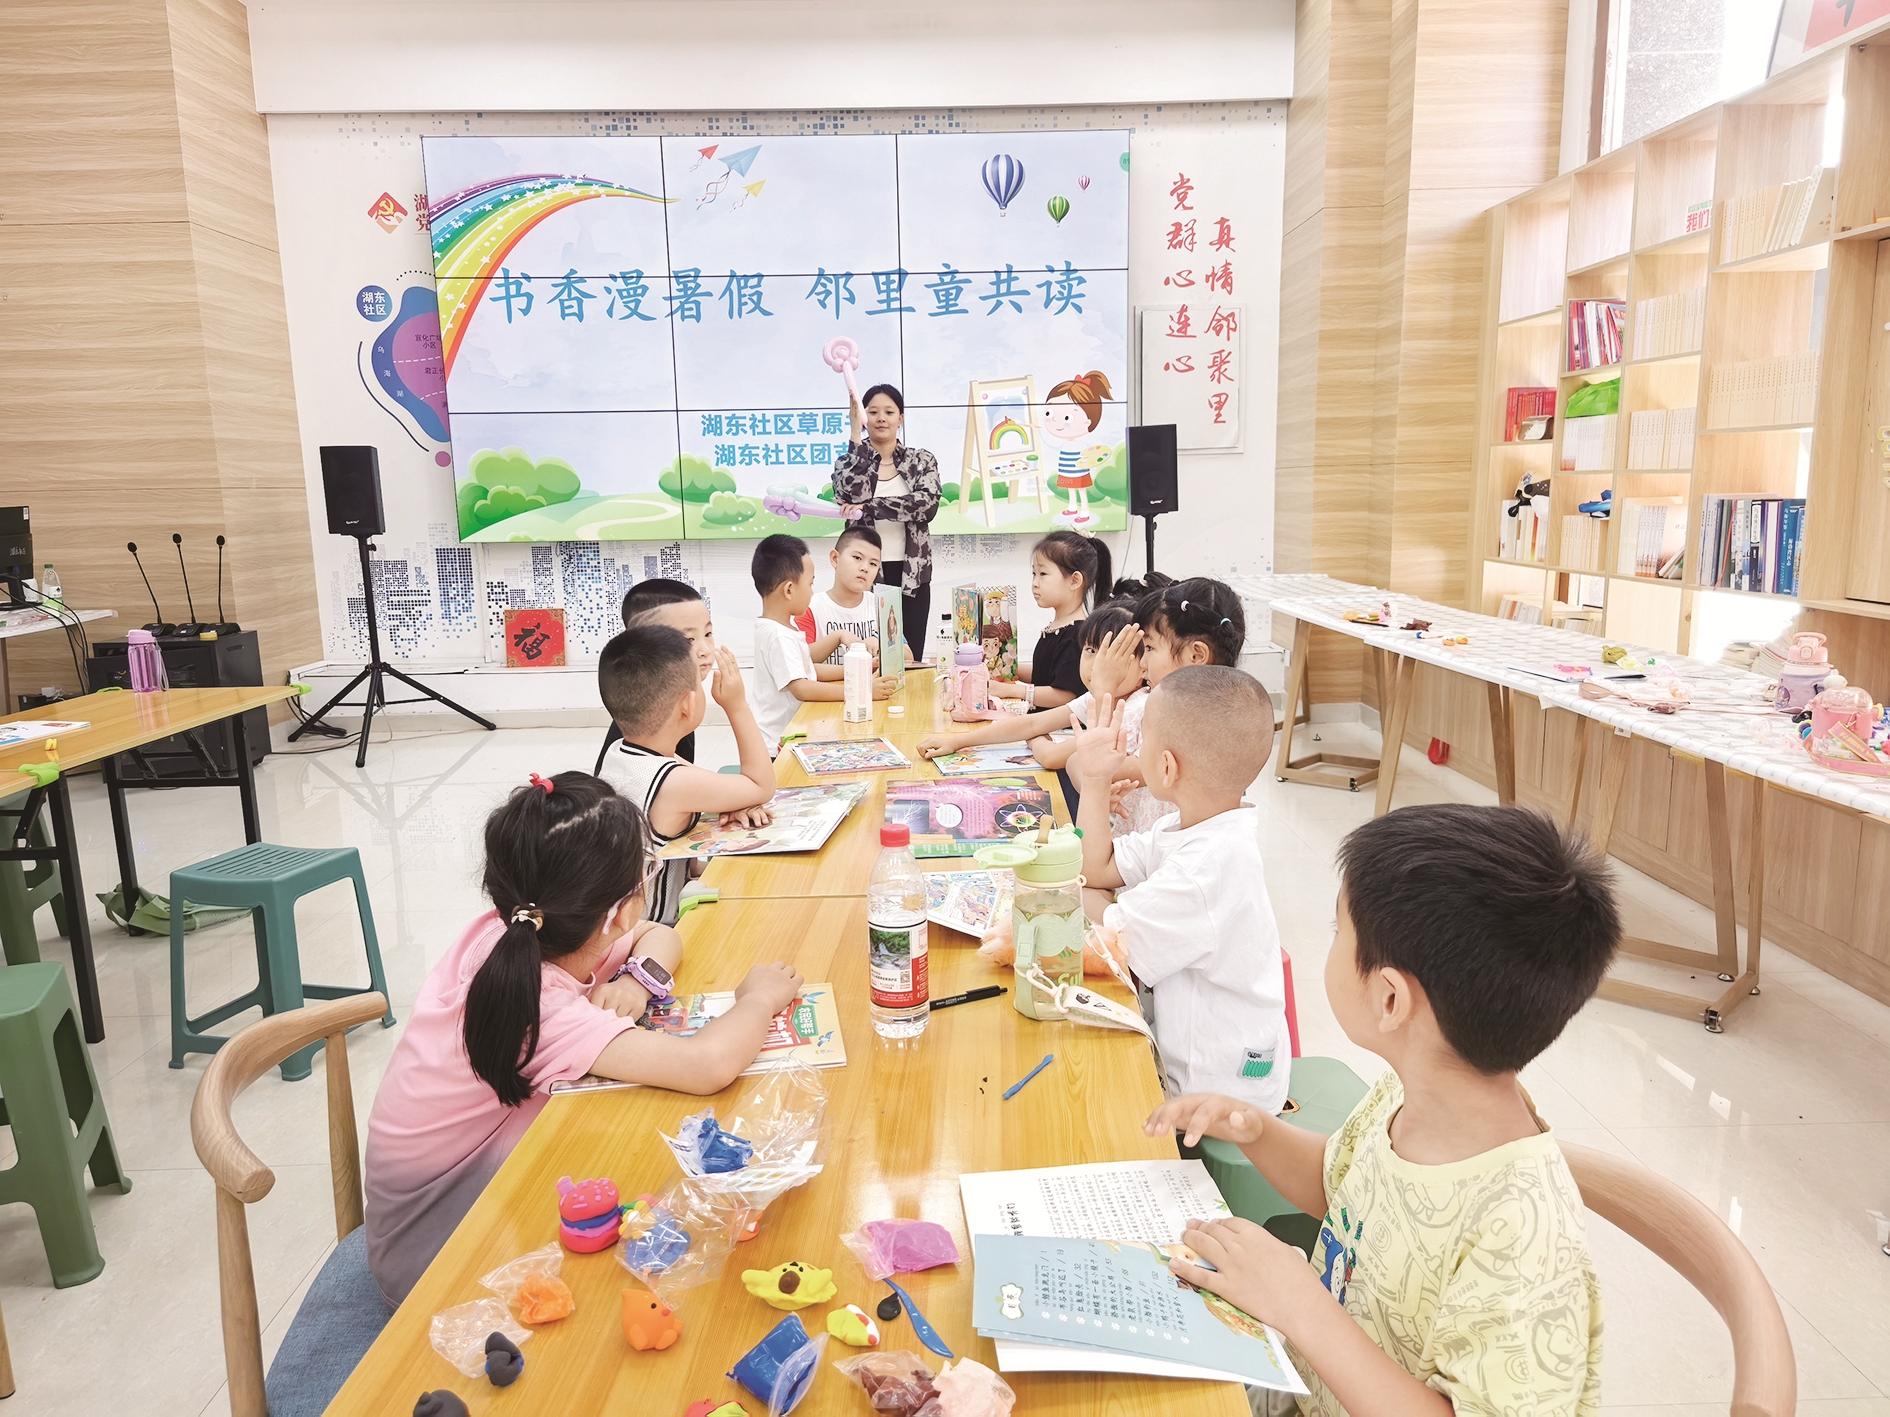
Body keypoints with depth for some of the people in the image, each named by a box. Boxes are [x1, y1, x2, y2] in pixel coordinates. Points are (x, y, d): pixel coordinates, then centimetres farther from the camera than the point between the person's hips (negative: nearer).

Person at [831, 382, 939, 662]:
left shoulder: (921, 460, 6)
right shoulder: (850, 461, 6)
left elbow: (927, 504, -14)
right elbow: (848, 495, -17)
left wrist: (869, 507, -18)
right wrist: (857, 436, -16)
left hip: (910, 574, 1)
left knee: (910, 659, 2)